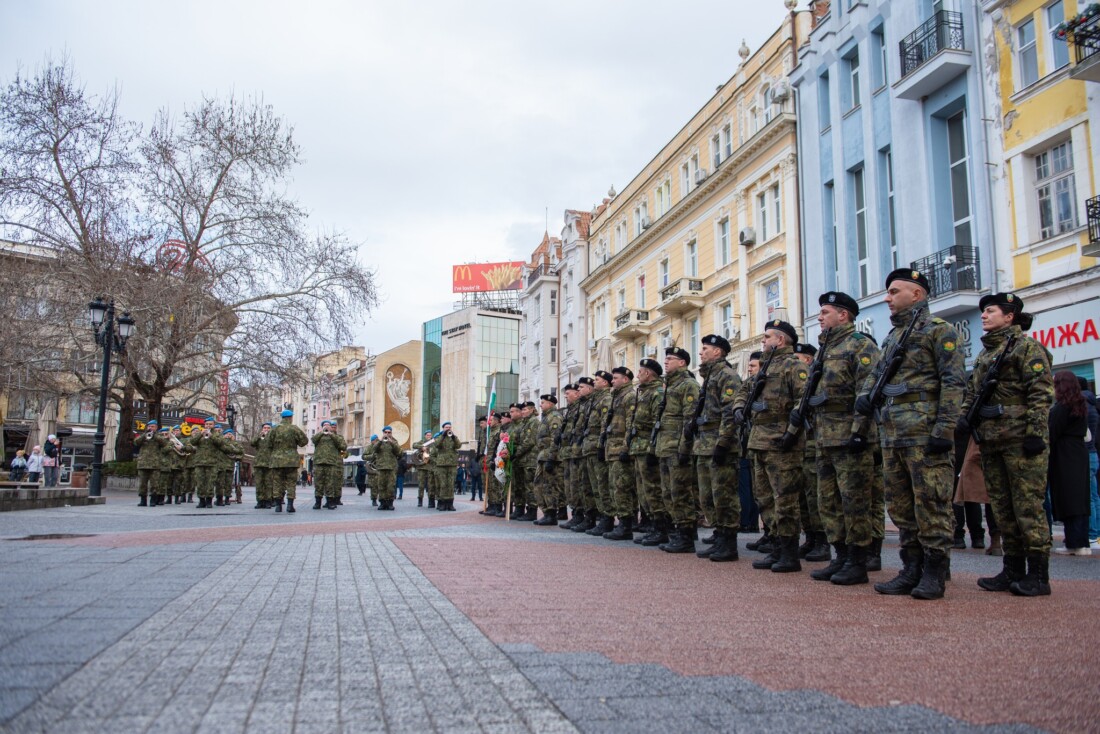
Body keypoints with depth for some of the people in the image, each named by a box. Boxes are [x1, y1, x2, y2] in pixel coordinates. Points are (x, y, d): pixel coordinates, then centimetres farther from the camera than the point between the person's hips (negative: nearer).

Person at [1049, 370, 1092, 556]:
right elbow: (1083, 433, 17)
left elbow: (1052, 435, -14)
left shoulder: (1060, 408, -12)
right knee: (1080, 499, 9)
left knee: (1068, 500, -6)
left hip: (1064, 459, -8)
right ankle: (1083, 543, 10)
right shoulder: (1082, 406, 13)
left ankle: (1074, 544, -6)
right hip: (1080, 456, 8)